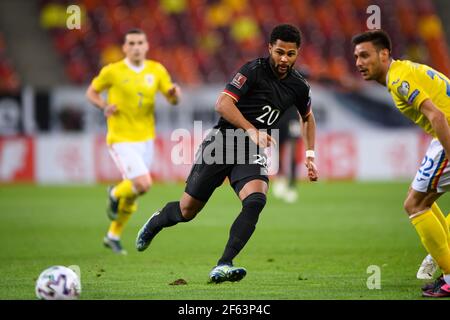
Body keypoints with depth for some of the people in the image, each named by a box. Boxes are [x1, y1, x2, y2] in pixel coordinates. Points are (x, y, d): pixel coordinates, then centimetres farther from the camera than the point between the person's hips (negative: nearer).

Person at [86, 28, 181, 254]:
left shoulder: (156, 70, 2)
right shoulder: (112, 71, -8)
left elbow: (172, 100, 4)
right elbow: (91, 92, 4)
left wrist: (175, 93, -20)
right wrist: (104, 106, -16)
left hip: (145, 139, 5)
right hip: (121, 139, -5)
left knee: (132, 197, 13)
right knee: (143, 184, -21)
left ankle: (113, 236, 33)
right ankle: (115, 194, 13)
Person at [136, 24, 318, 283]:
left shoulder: (299, 86, 5)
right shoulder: (255, 70, -12)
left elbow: (308, 118, 26)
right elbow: (223, 104, -21)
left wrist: (310, 156, 17)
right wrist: (251, 130, -32)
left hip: (253, 153, 3)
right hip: (222, 142, -3)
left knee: (256, 200, -28)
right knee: (187, 210, 4)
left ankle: (223, 266, -30)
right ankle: (156, 222, 41)